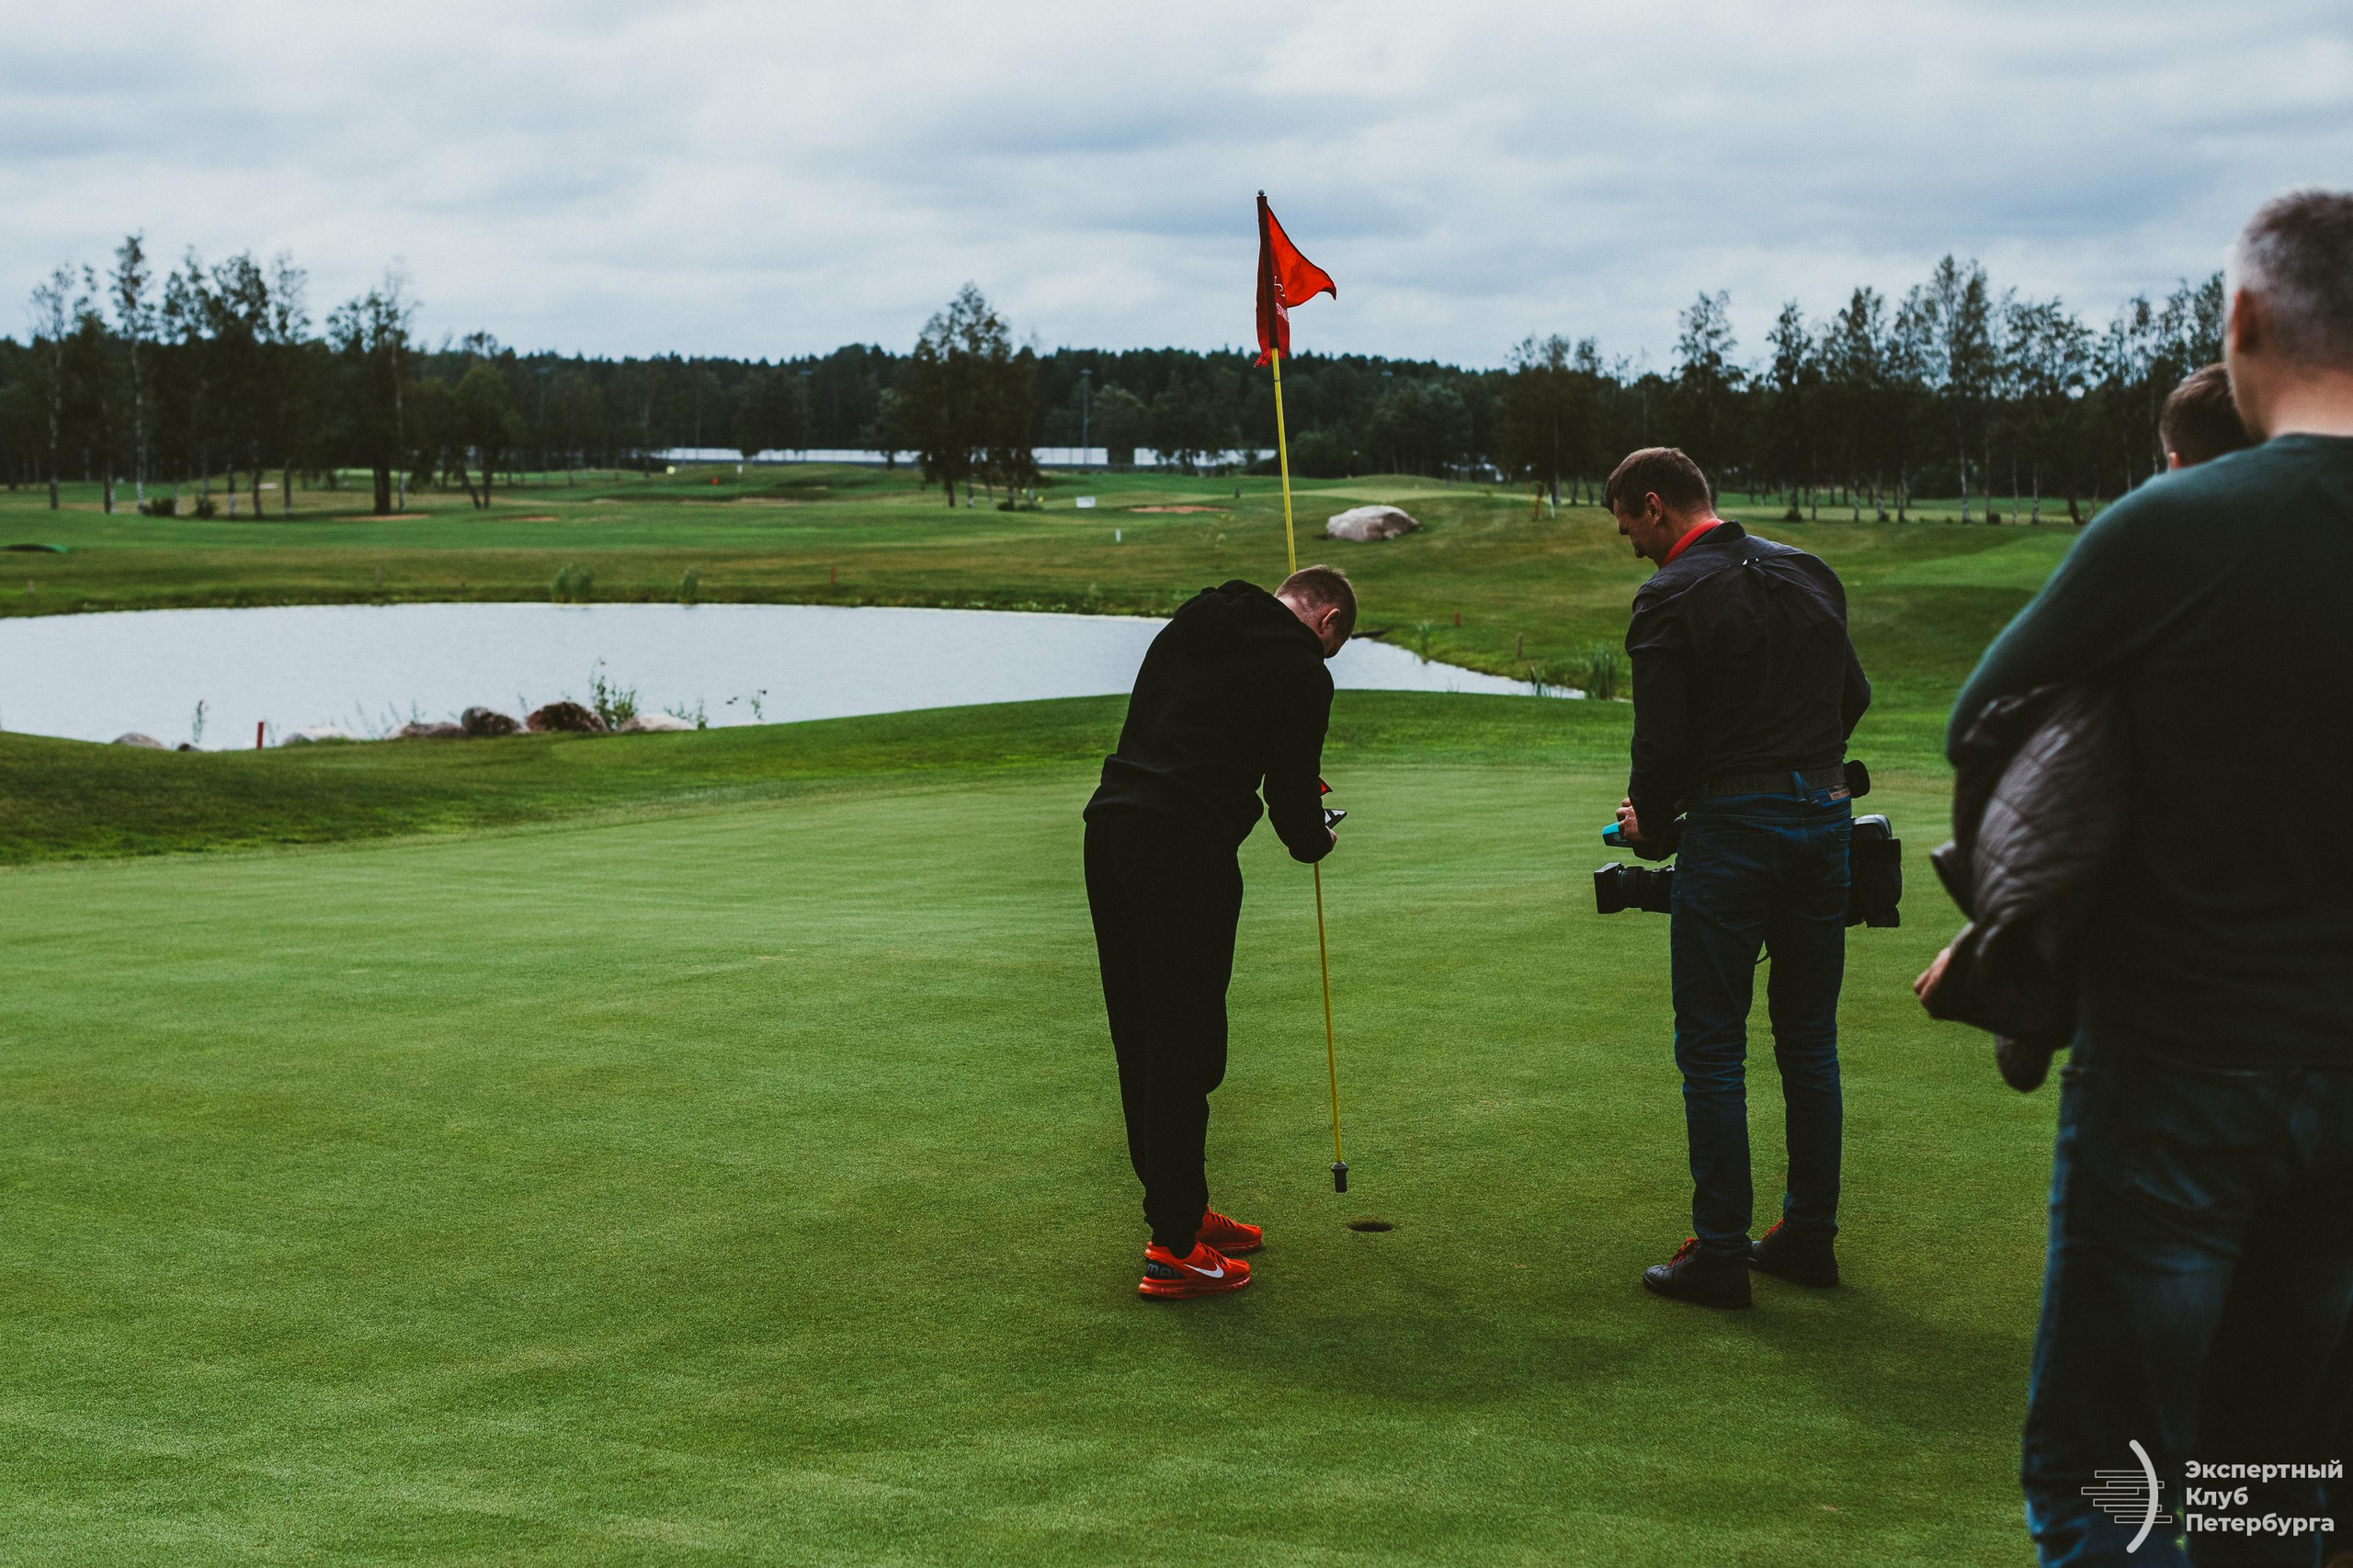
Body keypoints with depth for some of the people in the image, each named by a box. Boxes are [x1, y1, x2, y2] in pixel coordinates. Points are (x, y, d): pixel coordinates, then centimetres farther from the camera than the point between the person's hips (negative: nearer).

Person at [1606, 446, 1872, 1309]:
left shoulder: (1672, 596, -10)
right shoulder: (1809, 574, 12)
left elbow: (1663, 737, -13)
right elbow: (1854, 694, 18)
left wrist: (1651, 826, 3)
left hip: (1733, 827, -7)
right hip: (1825, 816, 7)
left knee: (1712, 1045, 0)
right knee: (1809, 1037, 13)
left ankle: (1719, 1255, 1)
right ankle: (1809, 1237, 20)